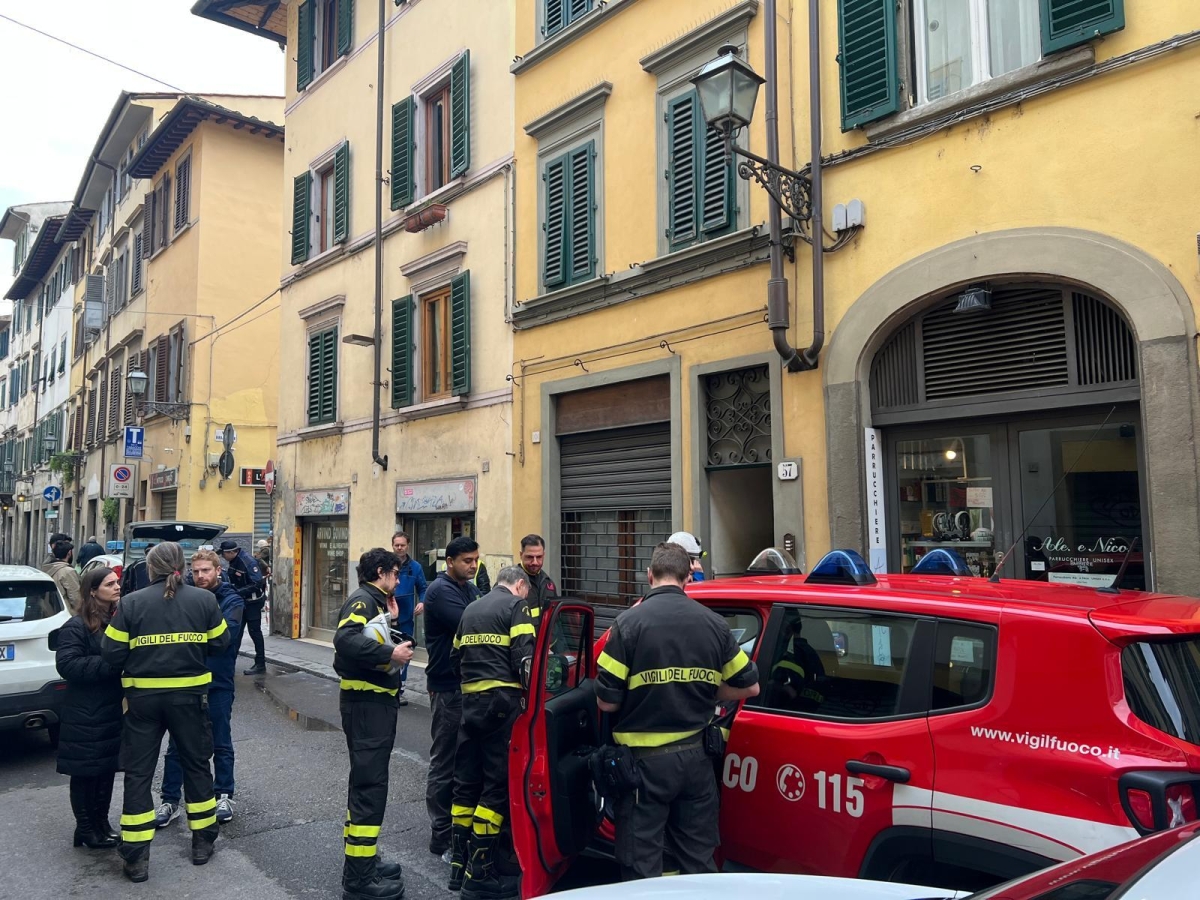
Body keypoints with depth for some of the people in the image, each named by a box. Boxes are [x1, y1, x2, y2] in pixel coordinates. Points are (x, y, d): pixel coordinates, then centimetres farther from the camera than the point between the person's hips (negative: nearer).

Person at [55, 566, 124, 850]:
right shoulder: (76, 627, -10)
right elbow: (67, 665, -19)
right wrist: (111, 664, -24)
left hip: (114, 709, 6)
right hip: (85, 714, -6)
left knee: (107, 769, 13)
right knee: (85, 771, 5)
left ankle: (101, 823, 26)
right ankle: (85, 829, 18)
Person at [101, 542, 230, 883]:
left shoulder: (131, 603, -7)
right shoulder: (204, 600, -5)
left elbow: (111, 653, -8)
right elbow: (220, 643, 0)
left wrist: (136, 660, 12)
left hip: (143, 697, -1)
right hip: (190, 694, 1)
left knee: (138, 772, 10)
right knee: (196, 764, 16)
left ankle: (136, 858, 13)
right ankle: (202, 842, 26)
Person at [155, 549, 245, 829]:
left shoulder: (231, 600, -5)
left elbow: (227, 633, -22)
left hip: (218, 683, -2)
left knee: (221, 744, 10)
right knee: (176, 744, 8)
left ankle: (223, 796, 25)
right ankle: (170, 800, 21)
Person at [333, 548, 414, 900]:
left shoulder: (375, 601, 17)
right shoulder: (363, 599, -14)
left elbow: (373, 642, 12)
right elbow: (345, 639, -32)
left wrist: (392, 621, 9)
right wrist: (390, 653, -30)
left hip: (374, 702, 11)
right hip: (367, 703, -11)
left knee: (365, 783, 19)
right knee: (370, 786, -7)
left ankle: (362, 861, 32)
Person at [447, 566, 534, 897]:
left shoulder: (470, 609, 19)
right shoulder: (516, 606, -3)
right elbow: (524, 658, -13)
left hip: (470, 700, 7)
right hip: (502, 700, -7)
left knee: (466, 781, 13)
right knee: (498, 783, -2)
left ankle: (459, 863, 21)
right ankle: (479, 873, 0)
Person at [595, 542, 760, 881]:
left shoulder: (629, 622, -12)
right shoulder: (713, 623, -1)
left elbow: (606, 702, -11)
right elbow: (750, 687, 7)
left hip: (645, 760, -4)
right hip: (695, 755, 4)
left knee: (643, 869, 8)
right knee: (700, 863, 18)